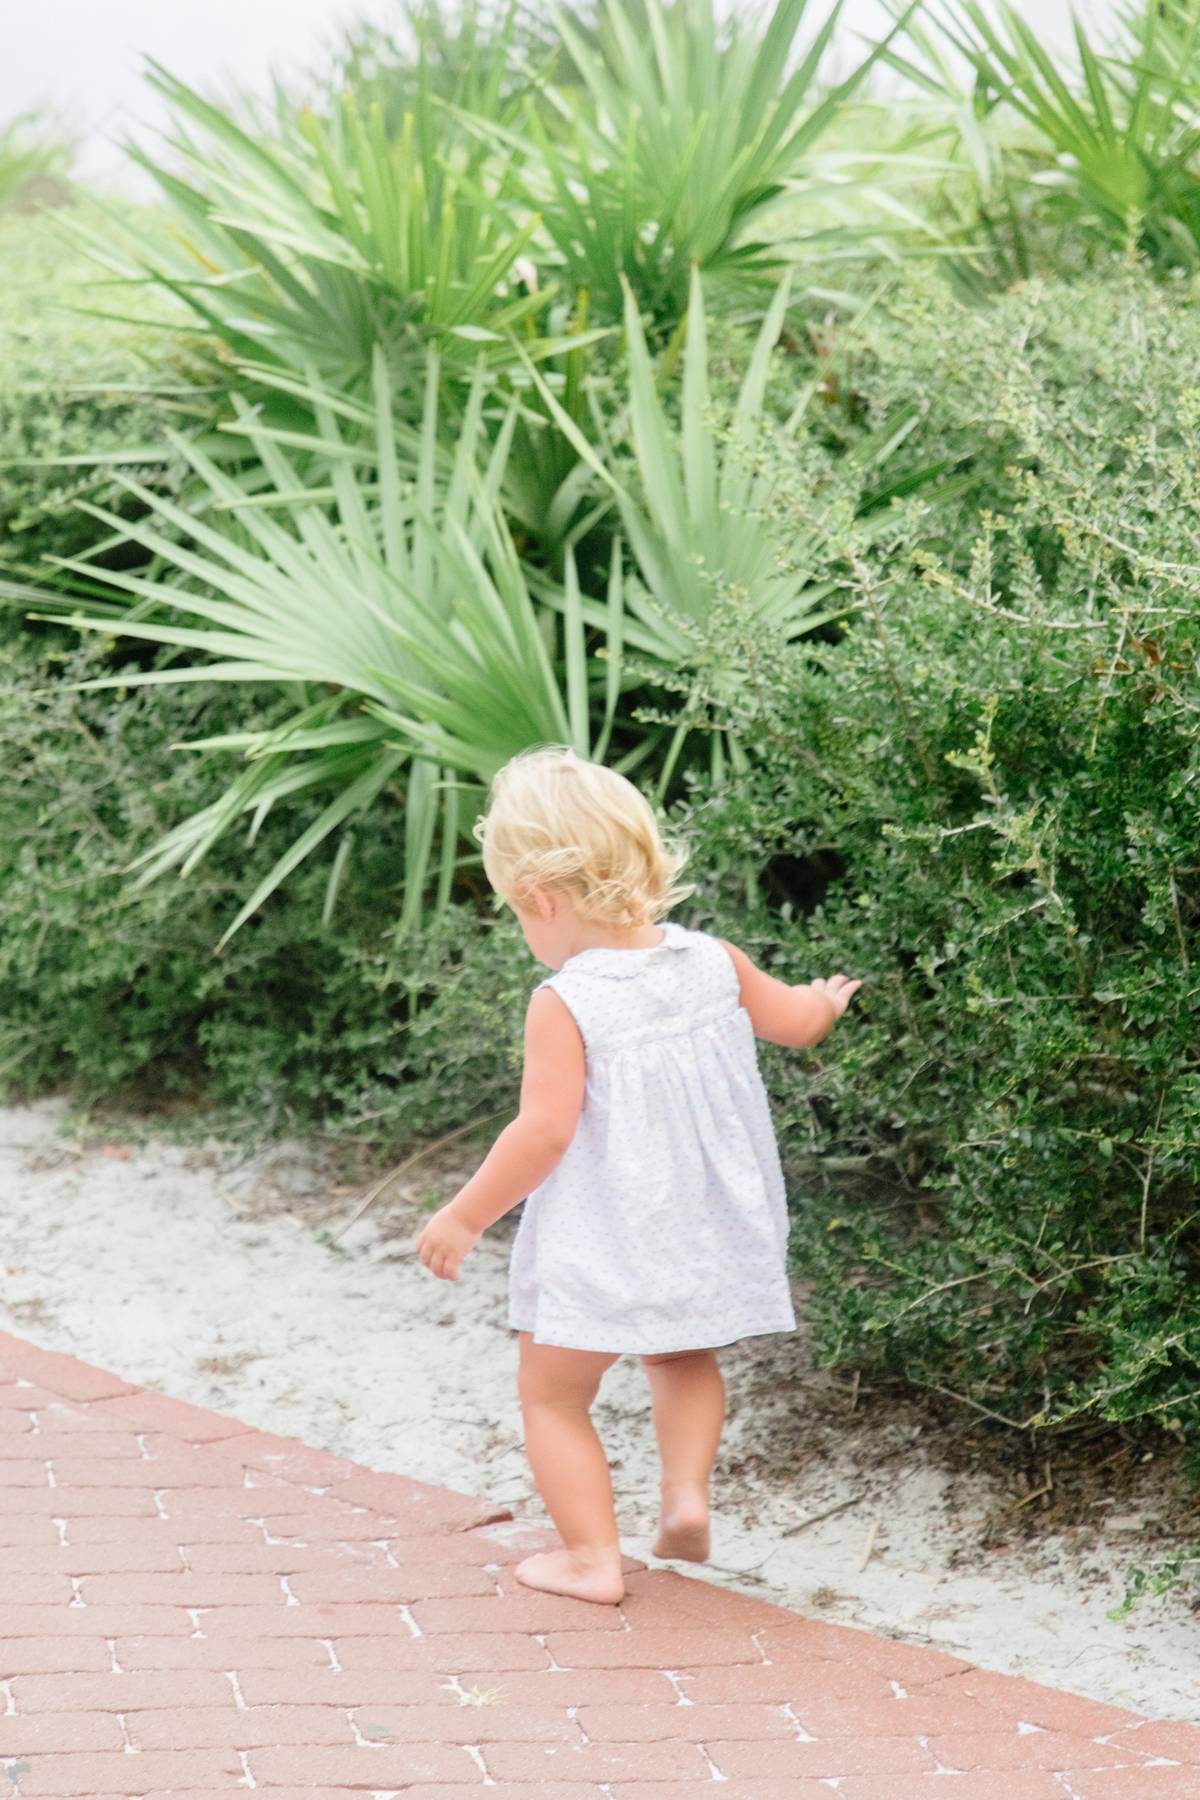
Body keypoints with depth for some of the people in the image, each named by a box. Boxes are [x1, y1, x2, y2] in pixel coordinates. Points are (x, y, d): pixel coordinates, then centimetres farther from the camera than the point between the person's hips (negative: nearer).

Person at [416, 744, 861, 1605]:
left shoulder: (564, 1004, -20)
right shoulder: (714, 963, -2)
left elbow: (545, 1133, -22)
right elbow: (797, 1022, 13)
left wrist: (464, 1218, -11)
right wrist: (826, 1000, 38)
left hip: (596, 1249, -6)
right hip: (705, 1235, 6)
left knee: (554, 1397, 10)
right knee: (685, 1363, 31)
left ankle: (592, 1555, 6)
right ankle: (688, 1493, 14)